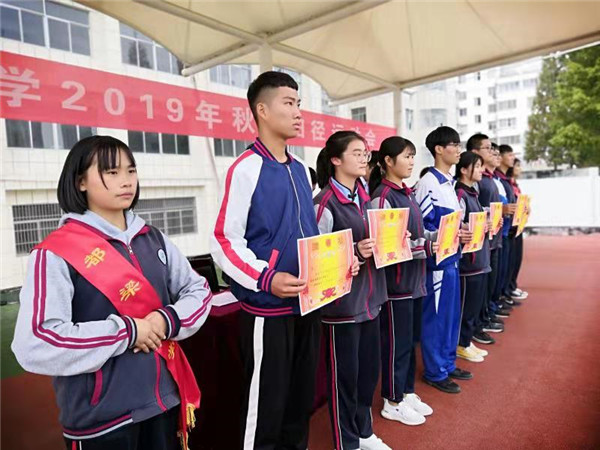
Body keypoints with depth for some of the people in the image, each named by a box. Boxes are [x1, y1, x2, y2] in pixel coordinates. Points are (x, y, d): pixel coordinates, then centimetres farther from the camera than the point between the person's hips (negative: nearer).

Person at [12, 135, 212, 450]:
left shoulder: (153, 239, 4)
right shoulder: (55, 253, -13)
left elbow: (198, 289, 7)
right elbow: (34, 346, -20)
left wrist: (168, 320, -11)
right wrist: (125, 332, -20)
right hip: (100, 416, -5)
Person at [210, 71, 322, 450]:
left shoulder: (301, 170, 10)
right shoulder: (246, 168, -13)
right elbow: (224, 241, -15)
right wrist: (265, 279, -27)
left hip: (309, 303, 7)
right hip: (268, 308, -7)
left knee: (302, 397, 21)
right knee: (266, 404, 8)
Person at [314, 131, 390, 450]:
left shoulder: (364, 197, 9)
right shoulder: (325, 203, -14)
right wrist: (354, 252, -25)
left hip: (369, 297, 8)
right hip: (342, 301, -7)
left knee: (369, 370, 18)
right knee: (344, 375, 9)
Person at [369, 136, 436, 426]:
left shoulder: (407, 193, 13)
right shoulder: (382, 196, -15)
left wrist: (441, 236, 1)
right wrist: (427, 247, -21)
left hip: (414, 279, 9)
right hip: (395, 282, -9)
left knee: (410, 340, 18)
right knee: (396, 343, 5)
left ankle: (406, 392, 35)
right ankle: (392, 402, 22)